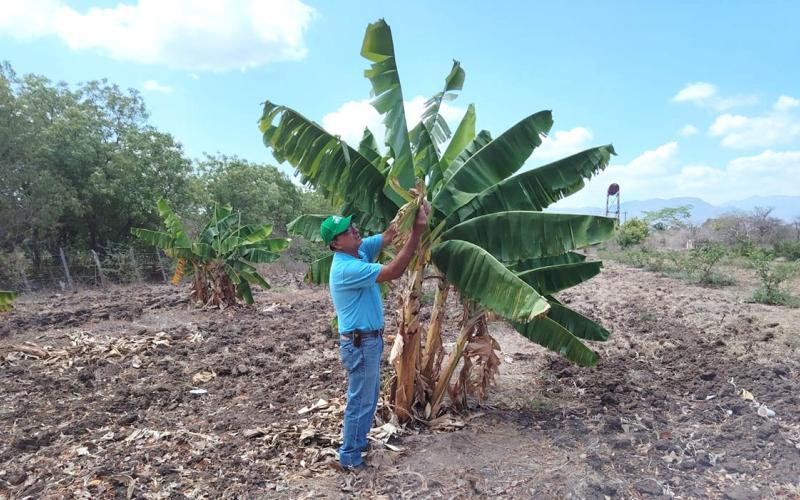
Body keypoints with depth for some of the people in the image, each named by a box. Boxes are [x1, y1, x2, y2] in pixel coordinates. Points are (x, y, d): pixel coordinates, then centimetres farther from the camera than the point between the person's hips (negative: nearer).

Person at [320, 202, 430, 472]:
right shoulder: (346, 268, -28)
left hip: (370, 339, 10)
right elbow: (394, 271, -32)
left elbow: (388, 235, 1)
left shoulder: (360, 250, 0)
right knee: (360, 400, 4)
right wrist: (417, 233, -32)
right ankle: (349, 457, 19)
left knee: (369, 394, 23)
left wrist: (413, 212, -15)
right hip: (360, 343, -10)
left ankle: (358, 441, 40)